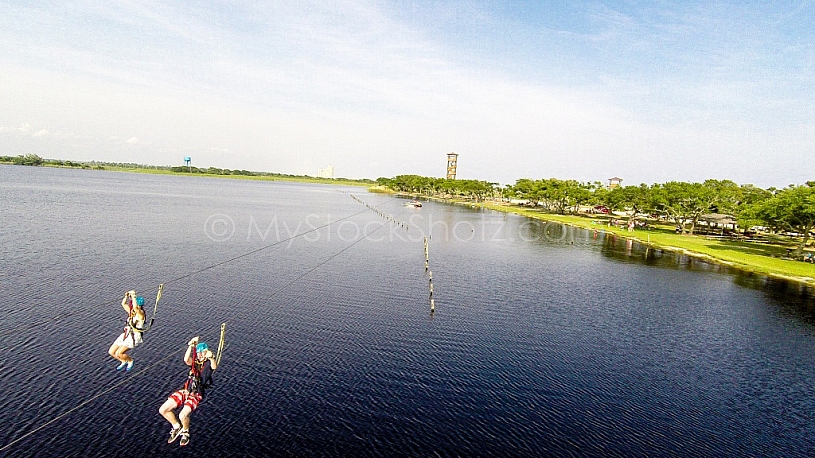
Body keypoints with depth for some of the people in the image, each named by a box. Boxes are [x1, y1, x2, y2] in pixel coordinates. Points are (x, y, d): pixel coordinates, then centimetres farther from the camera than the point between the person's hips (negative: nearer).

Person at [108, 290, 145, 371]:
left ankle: (130, 361, 11)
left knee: (118, 353, -18)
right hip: (125, 335, 9)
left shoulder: (141, 313, -15)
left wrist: (133, 296, -27)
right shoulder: (131, 311, 8)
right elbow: (123, 304, 12)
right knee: (111, 352, 7)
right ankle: (124, 362, 31)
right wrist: (126, 296, -6)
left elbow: (135, 307, -35)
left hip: (134, 338, -9)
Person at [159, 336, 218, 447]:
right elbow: (186, 360, -14)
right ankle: (177, 427, 24)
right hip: (185, 391, 6)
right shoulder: (194, 361, 10)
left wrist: (211, 357, -53)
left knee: (183, 415, -26)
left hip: (196, 394, -6)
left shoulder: (208, 363, -3)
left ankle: (185, 432, 8)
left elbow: (214, 367, -29)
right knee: (163, 410, -1)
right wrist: (191, 346, -32)